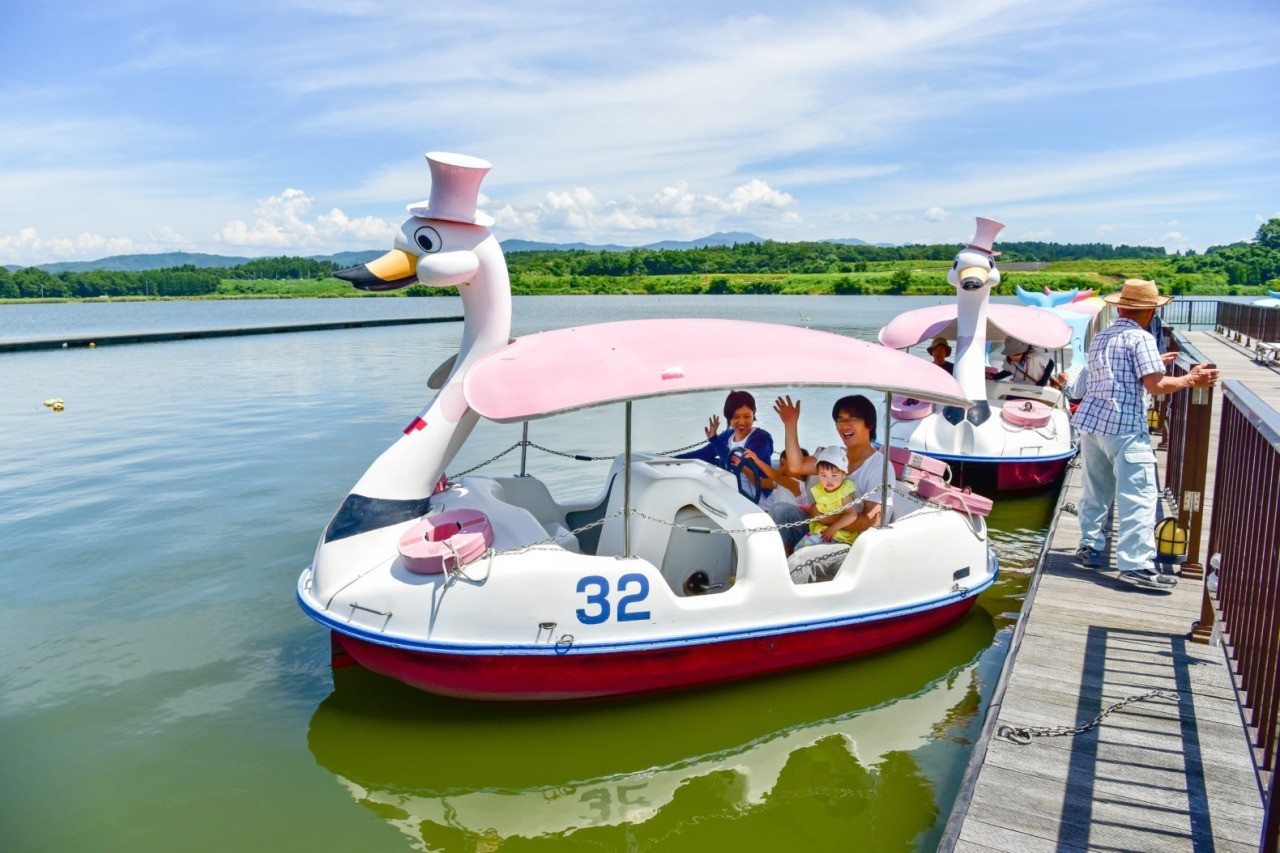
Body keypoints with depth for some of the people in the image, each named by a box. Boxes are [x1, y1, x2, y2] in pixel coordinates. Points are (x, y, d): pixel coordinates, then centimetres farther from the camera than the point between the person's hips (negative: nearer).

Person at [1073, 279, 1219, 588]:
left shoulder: (1100, 338, 18)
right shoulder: (1141, 338, -7)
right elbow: (1155, 386, -13)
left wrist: (1154, 363, 34)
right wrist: (1191, 379, 0)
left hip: (1091, 421, 8)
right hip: (1124, 427, -8)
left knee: (1096, 491, 16)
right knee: (1138, 495, -6)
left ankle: (1089, 546, 23)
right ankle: (1135, 564, -9)